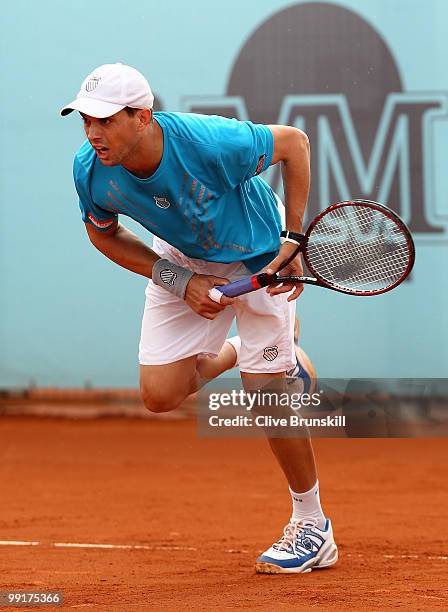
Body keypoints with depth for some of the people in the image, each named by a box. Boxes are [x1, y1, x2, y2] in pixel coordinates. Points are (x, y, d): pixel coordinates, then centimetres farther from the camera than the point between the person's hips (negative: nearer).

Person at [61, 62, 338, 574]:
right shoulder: (90, 170, -24)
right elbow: (103, 233, -3)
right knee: (160, 394, -4)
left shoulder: (211, 142, -37)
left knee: (266, 393, -8)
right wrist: (180, 281, -14)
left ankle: (312, 525, 12)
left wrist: (293, 240, -19)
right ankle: (235, 350, 29)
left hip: (258, 257, -4)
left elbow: (293, 141, -19)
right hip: (183, 259, 4)